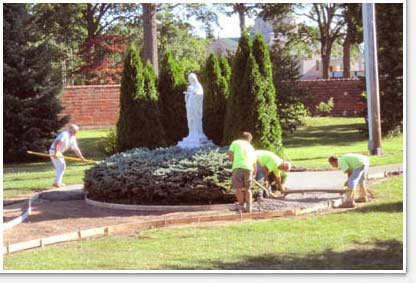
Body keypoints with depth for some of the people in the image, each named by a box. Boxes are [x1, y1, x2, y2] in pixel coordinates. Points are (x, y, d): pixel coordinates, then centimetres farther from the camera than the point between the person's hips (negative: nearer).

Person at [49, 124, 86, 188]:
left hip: (59, 152, 10)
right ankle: (57, 183, -14)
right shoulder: (64, 134, -17)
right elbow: (57, 142, -28)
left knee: (62, 167, 16)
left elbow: (76, 149, 15)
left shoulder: (73, 138, 12)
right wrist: (56, 153, -34)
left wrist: (81, 157, 9)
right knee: (61, 166, -13)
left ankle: (57, 182, 22)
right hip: (54, 151, -10)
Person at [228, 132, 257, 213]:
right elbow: (254, 163, 32)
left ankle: (241, 207, 3)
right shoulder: (251, 147, 27)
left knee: (238, 188, 4)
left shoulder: (235, 143, 15)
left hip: (238, 167, -4)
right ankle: (249, 207, 6)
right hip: (248, 168, 4)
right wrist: (254, 173, 48)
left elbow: (230, 155, 4)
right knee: (247, 189, 16)